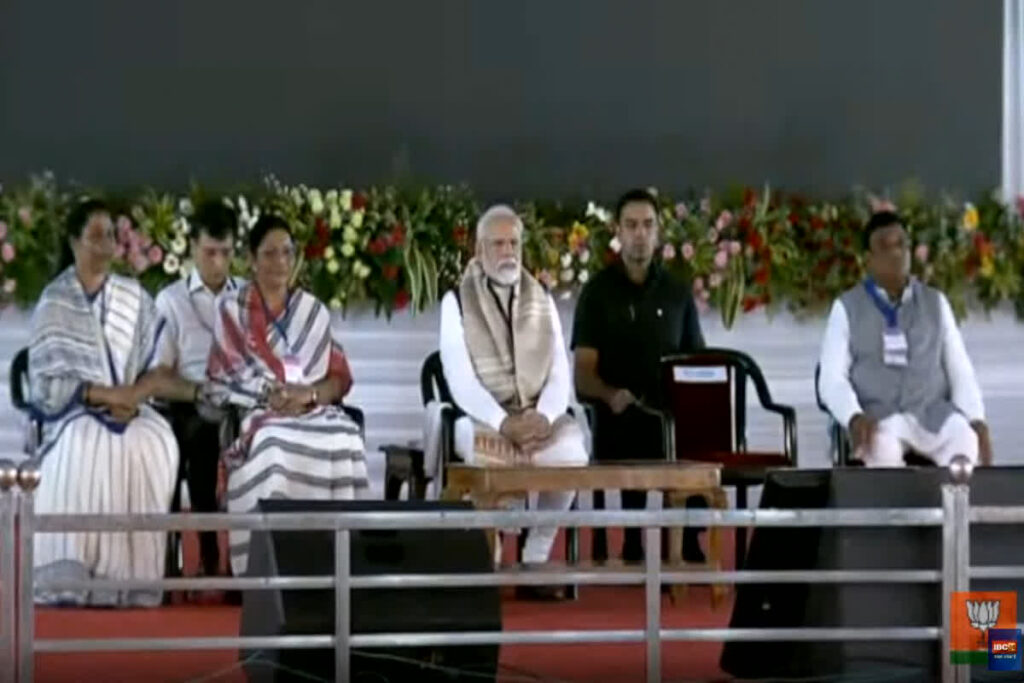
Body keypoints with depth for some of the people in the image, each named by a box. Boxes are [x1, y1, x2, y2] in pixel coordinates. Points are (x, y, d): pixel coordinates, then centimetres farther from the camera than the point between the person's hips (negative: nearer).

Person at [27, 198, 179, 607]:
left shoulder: (135, 298, 11)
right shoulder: (54, 302, 2)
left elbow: (157, 362, 8)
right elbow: (46, 377, -4)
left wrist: (133, 396, -13)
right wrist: (103, 393, -16)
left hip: (130, 407, 3)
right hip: (73, 409, -3)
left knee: (155, 444, -31)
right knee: (85, 446, -37)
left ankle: (131, 580, -28)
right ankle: (71, 581, -36)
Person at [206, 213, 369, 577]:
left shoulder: (313, 311, 18)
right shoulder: (232, 310, 9)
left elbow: (339, 377, 12)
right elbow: (225, 378, 1)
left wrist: (308, 394, -10)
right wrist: (275, 393, -14)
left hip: (313, 410, 3)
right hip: (255, 411, -2)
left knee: (344, 440, -33)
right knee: (272, 443, -38)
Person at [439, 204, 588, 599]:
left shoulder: (542, 300, 15)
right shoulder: (457, 302, 3)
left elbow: (560, 373, 6)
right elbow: (461, 379, -8)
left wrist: (545, 416, -16)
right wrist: (504, 423, -23)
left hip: (540, 418, 3)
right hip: (482, 420, -3)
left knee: (571, 452, -30)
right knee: (493, 457, -38)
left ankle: (536, 558, -18)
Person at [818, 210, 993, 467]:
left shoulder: (935, 302, 15)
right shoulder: (847, 307, 8)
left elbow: (961, 372, 12)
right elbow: (832, 379, 1)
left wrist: (977, 422, -7)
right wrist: (854, 418, -21)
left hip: (934, 413, 2)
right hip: (876, 417, -2)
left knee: (966, 443, -33)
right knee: (883, 447, -38)